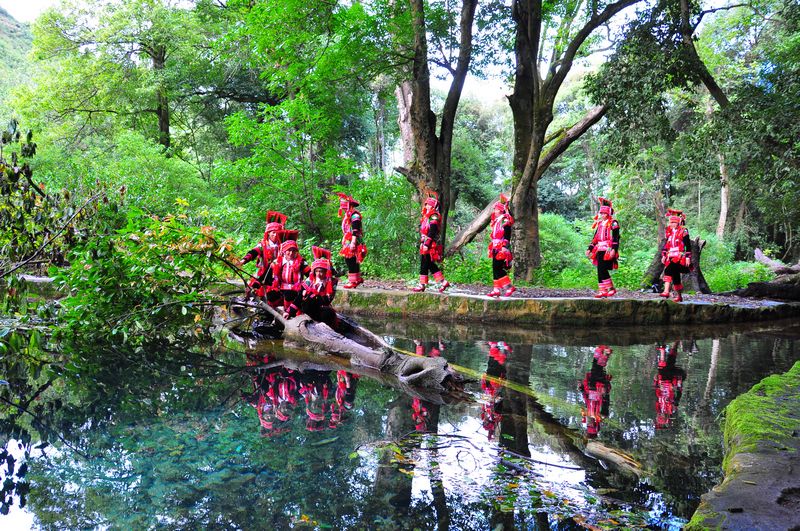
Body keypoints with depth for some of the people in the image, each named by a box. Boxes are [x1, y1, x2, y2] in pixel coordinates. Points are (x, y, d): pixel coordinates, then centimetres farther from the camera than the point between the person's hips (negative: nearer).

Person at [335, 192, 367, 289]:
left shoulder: (354, 215, -12)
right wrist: (344, 241, 27)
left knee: (351, 261, -10)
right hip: (347, 242, 10)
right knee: (348, 260, 12)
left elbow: (355, 230, -21)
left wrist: (353, 242, -26)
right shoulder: (347, 215, 20)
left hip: (352, 242, -10)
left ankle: (353, 281, -6)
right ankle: (358, 278, 21)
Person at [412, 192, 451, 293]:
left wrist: (427, 244, -24)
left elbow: (432, 231, -20)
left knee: (424, 265, -6)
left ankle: (422, 285, 0)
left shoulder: (434, 216, -11)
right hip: (425, 245, 10)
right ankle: (443, 282, 14)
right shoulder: (426, 216, 20)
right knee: (430, 265, 11)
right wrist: (421, 243, 24)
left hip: (430, 246, -10)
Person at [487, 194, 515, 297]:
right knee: (496, 268, 7)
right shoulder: (496, 221, 19)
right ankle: (497, 289, 10)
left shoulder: (505, 220, -9)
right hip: (496, 249, 9)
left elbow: (507, 235, -17)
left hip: (502, 249, -9)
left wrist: (505, 246, -22)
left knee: (498, 267, -13)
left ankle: (509, 286, -8)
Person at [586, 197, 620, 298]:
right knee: (600, 270, 4)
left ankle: (611, 288, -5)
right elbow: (595, 238, 23)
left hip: (608, 251, -8)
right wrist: (590, 248, 18)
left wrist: (614, 249, -21)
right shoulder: (600, 224, 20)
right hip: (600, 250, 8)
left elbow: (616, 237, -11)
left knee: (602, 269, -15)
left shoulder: (613, 223, -3)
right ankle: (602, 291, 8)